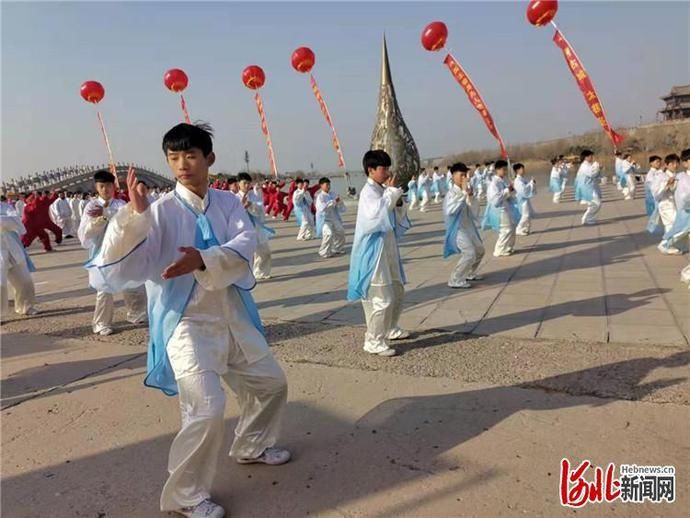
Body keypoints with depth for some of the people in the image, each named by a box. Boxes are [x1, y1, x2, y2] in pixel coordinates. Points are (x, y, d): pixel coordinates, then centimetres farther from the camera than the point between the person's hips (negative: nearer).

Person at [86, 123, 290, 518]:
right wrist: (135, 213, -32)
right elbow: (119, 266, -19)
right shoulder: (161, 211, -10)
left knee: (271, 382, 18)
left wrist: (203, 260, -32)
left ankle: (251, 446, 45)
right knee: (207, 409, -17)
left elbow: (245, 245, -15)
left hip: (232, 317, 6)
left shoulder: (228, 202, 2)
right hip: (187, 323, -5)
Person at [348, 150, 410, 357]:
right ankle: (373, 341, 1)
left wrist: (399, 203, -3)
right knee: (382, 298, -10)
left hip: (388, 248, 10)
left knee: (397, 292, 21)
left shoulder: (383, 190, 12)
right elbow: (376, 214, -32)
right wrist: (391, 192, -22)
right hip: (374, 251, -10)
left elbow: (397, 219, 17)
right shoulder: (368, 192, -14)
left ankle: (390, 329, 38)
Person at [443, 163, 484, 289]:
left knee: (479, 250, 20)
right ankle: (455, 280, -8)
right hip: (457, 228, -9)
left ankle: (469, 274, 37)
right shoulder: (452, 192, -19)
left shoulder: (465, 190, 4)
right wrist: (463, 193, -35)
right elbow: (450, 210, -36)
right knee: (469, 253, -19)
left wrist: (470, 195, -14)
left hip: (468, 226, 9)